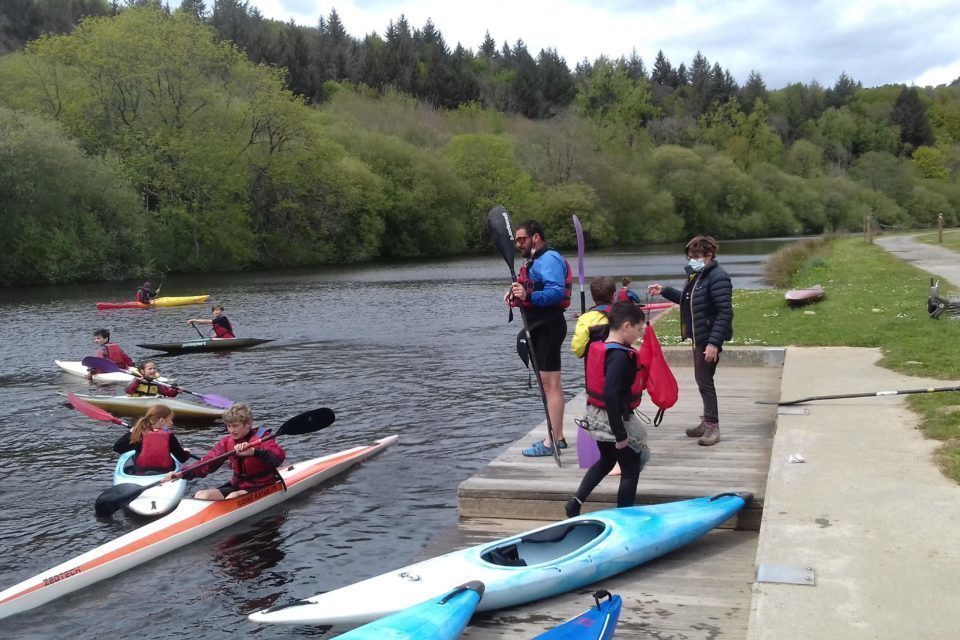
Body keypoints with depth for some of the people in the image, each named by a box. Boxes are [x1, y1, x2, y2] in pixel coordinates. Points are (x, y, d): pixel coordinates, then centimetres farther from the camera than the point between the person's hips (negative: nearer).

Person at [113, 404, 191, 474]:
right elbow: (182, 458, 0)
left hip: (140, 474, 3)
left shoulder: (139, 435, -3)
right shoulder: (169, 437, -8)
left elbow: (116, 447, 7)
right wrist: (186, 452, 24)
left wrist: (130, 433, 19)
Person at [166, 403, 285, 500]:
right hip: (236, 485, 7)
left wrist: (253, 451, -46)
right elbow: (208, 462, 1)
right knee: (201, 496, -12)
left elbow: (279, 457, -29)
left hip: (261, 487, -6)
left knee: (233, 497, -34)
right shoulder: (227, 441, 8)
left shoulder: (261, 437, -10)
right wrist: (181, 474, -15)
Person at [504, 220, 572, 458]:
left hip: (548, 328, -11)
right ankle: (557, 437, 24)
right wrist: (517, 296, 6)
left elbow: (556, 292, -27)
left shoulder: (549, 260, -14)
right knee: (548, 383, 15)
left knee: (550, 384, -10)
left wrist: (528, 296, -38)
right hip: (539, 327, 11)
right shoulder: (535, 260, 20)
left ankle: (552, 441, -8)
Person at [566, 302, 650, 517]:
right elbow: (611, 395, -31)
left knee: (606, 461, 28)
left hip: (596, 417, 9)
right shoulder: (620, 356, -24)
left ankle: (575, 503, 27)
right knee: (631, 469, 9)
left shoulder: (597, 347, 2)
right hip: (615, 420, -9)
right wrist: (620, 434, -25)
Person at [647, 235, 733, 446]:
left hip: (709, 338, -10)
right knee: (702, 379, 16)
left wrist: (714, 343, -27)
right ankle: (707, 422, 27)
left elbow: (725, 312, -23)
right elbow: (689, 300, 25)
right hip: (699, 336, 10)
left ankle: (712, 426, 4)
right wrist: (664, 291, 16)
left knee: (704, 380, -5)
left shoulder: (717, 277, -18)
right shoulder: (697, 275, 12)